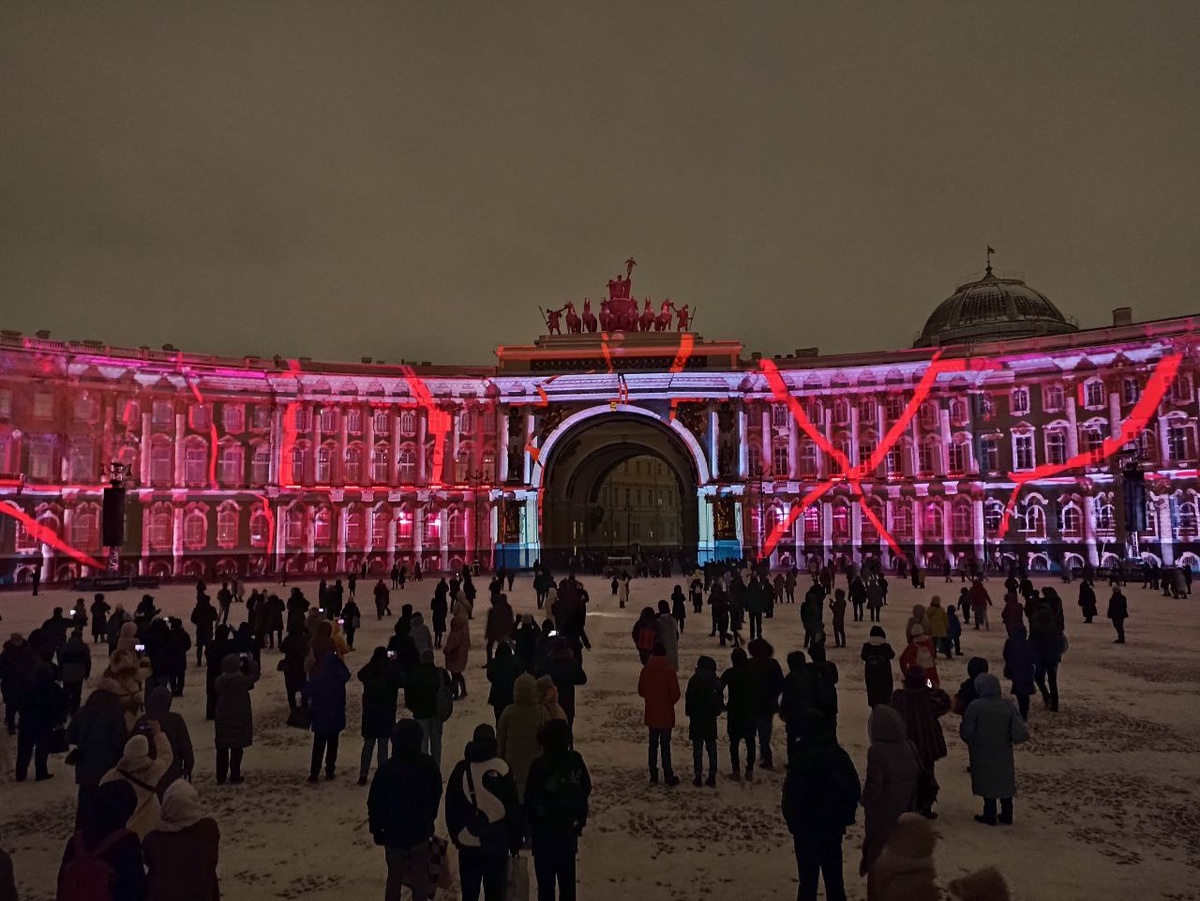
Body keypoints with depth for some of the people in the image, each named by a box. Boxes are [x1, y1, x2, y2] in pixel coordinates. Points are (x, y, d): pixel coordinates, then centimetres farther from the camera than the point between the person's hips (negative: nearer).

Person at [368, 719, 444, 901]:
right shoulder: (429, 766, -13)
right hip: (421, 833, 1)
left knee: (394, 878, 18)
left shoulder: (386, 769, -21)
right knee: (420, 879, 17)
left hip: (394, 834, -1)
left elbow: (375, 804, -12)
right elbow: (436, 796, 1)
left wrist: (376, 829, 4)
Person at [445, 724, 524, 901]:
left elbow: (450, 807, 6)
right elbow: (513, 808, -6)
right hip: (497, 842, -2)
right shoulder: (501, 769, -11)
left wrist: (455, 835, 17)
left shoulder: (461, 769, -2)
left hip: (467, 842, 2)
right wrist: (516, 839, 4)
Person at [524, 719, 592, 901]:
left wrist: (527, 827, 0)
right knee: (567, 878, 18)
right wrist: (580, 821, 13)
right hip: (569, 829, 4)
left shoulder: (539, 765, -20)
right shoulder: (576, 761, -7)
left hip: (544, 831, -4)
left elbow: (530, 799, -14)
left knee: (546, 879, 8)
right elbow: (586, 790, 2)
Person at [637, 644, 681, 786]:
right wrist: (670, 702, 6)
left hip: (651, 714, 3)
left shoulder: (646, 670, -4)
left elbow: (640, 691, 4)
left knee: (653, 745, 14)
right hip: (666, 715, -3)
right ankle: (669, 778, 9)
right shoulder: (669, 670, -15)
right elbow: (675, 693, -14)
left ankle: (653, 777, 19)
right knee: (665, 745, 4)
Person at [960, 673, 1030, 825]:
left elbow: (966, 733, -14)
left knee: (988, 783, 10)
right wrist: (1010, 738, 7)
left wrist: (971, 743, 7)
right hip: (1004, 753, 3)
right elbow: (1020, 732, -13)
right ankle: (1007, 816, 26)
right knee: (1005, 783, 17)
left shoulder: (975, 706, -19)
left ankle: (990, 816, 17)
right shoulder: (1007, 705, -10)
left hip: (983, 754, -3)